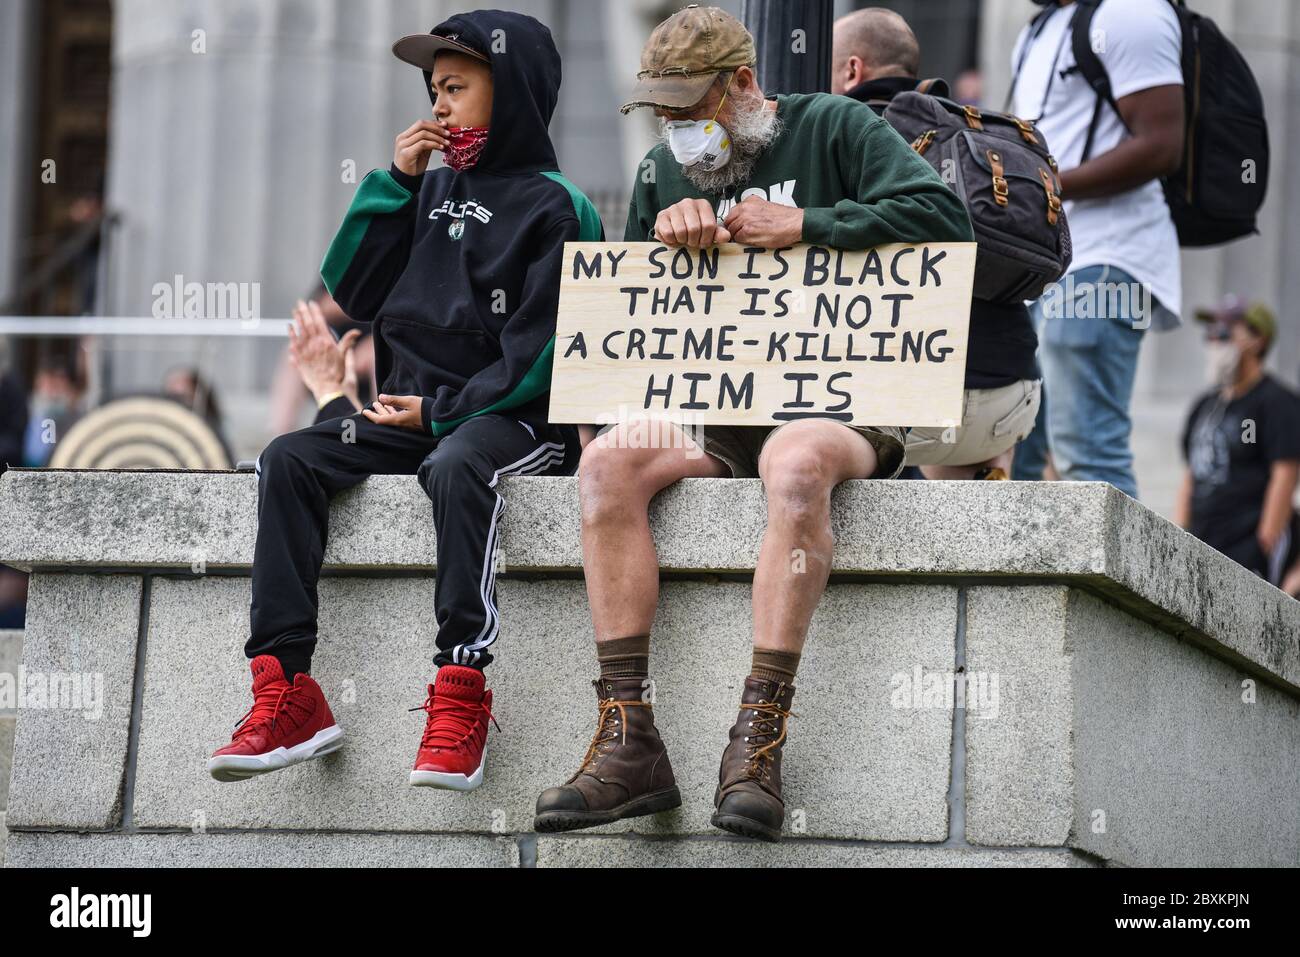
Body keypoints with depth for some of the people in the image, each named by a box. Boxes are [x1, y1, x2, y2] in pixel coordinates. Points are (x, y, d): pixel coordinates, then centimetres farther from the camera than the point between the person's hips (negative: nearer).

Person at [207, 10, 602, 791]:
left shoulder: (556, 208, -4)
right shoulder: (437, 188, 16)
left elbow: (540, 354, -11)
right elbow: (354, 291, 13)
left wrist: (443, 409, -15)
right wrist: (395, 182, 5)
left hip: (515, 420, -7)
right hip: (415, 413, 7)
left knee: (456, 468, -39)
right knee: (290, 460, -15)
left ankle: (462, 695, -39)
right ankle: (286, 691, -22)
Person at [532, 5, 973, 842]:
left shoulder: (833, 128, 3)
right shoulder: (667, 170, 19)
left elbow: (944, 216, -10)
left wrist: (801, 225, -11)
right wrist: (663, 233, 2)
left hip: (840, 408, -5)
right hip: (715, 418, 5)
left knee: (795, 460, -40)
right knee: (609, 462, -26)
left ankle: (759, 742, -43)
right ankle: (629, 743, -32)